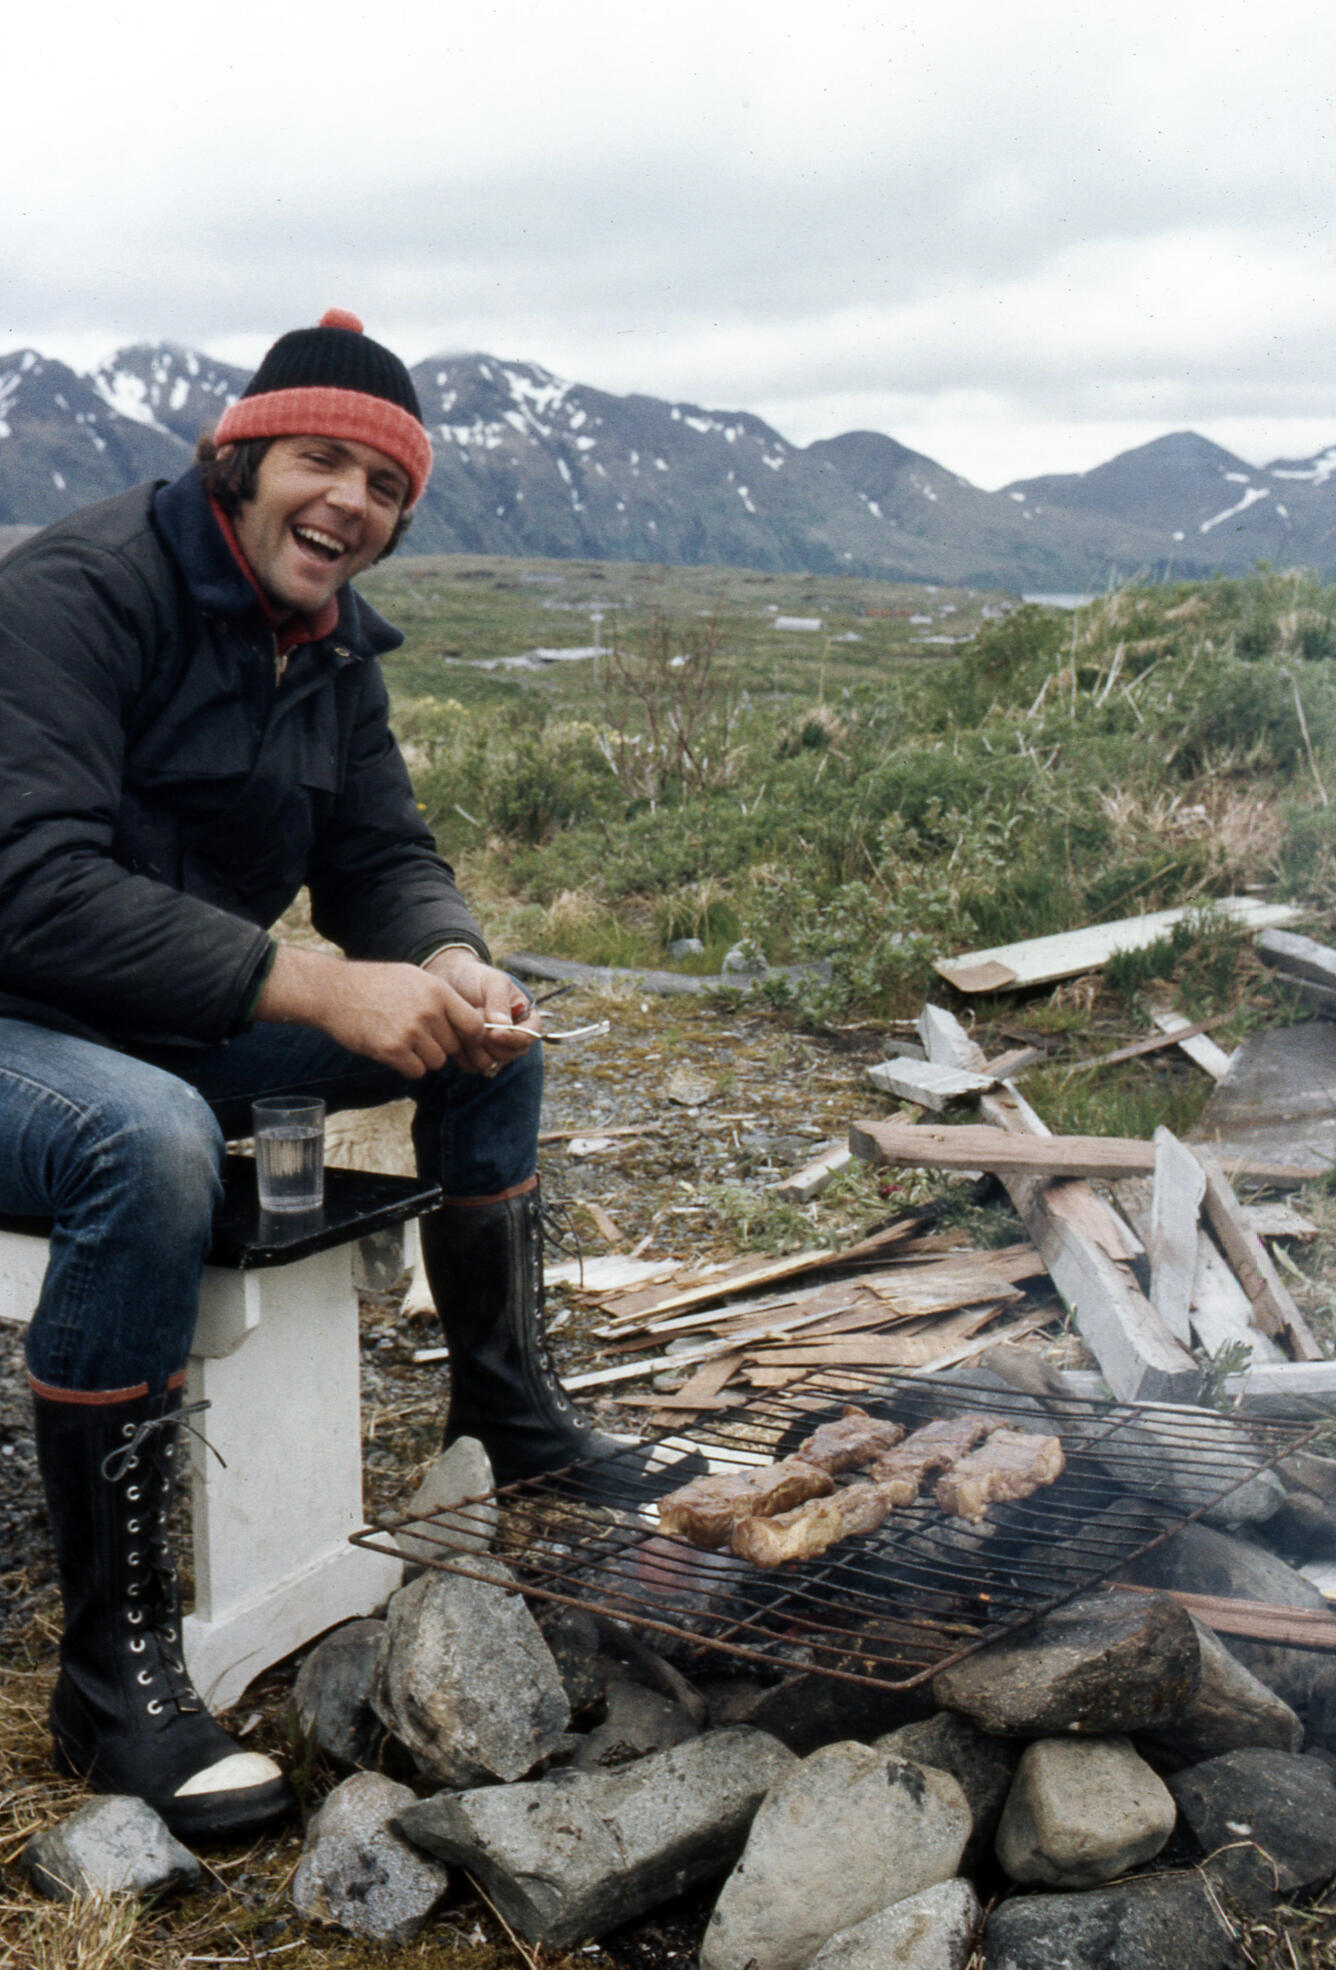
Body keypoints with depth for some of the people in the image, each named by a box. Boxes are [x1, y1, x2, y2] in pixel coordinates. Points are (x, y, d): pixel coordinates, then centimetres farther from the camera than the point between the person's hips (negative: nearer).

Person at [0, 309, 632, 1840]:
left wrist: (454, 968, -17)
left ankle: (507, 1418, 21)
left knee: (493, 1039, 4)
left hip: (190, 1019, 8)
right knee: (152, 1143, -39)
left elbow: (384, 857, 8)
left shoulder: (331, 646, 5)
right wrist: (320, 990, -35)